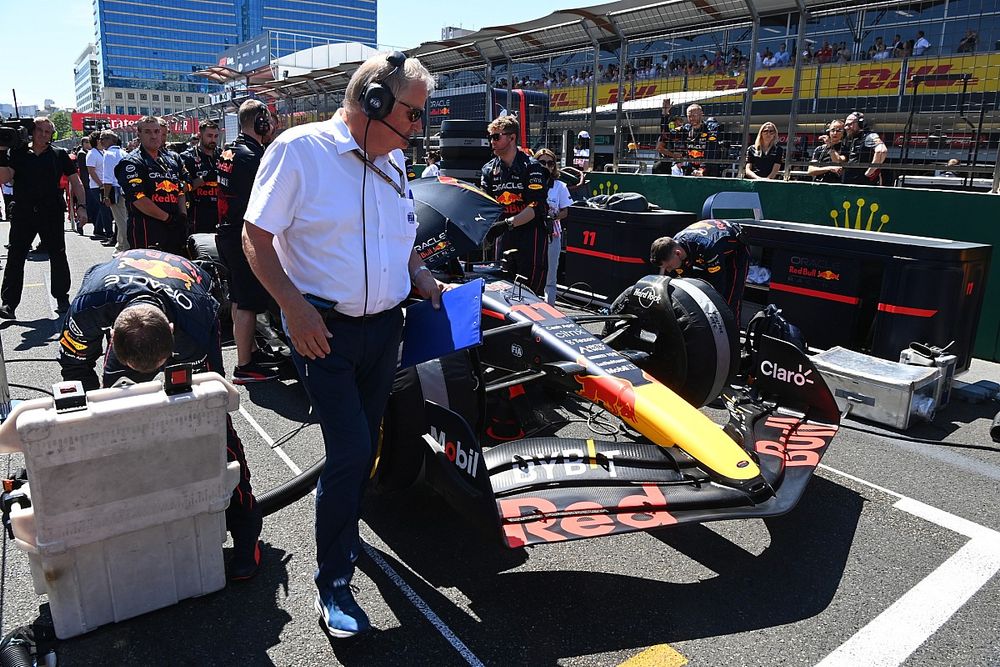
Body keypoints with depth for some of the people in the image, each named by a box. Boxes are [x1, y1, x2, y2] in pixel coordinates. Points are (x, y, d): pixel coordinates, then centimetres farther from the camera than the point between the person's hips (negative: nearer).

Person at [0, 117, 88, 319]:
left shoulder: (59, 155, 5)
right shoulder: (17, 153, 6)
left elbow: (75, 181, 6)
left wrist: (81, 206, -3)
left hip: (52, 213, -1)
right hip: (23, 213, 1)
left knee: (58, 256, 7)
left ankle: (62, 299, 20)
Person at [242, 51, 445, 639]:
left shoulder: (393, 162, 9)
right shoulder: (299, 149, -11)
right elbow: (256, 237, -12)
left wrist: (419, 276, 4)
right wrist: (296, 309, -20)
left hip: (385, 327, 7)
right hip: (325, 330, -6)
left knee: (364, 445, 16)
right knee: (350, 450, -10)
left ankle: (344, 532, 41)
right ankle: (333, 584, 8)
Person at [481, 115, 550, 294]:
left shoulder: (531, 167, -5)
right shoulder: (489, 169, 12)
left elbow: (536, 206, -14)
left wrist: (509, 223, -24)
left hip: (530, 233, -5)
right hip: (503, 234, 5)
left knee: (531, 288, -7)